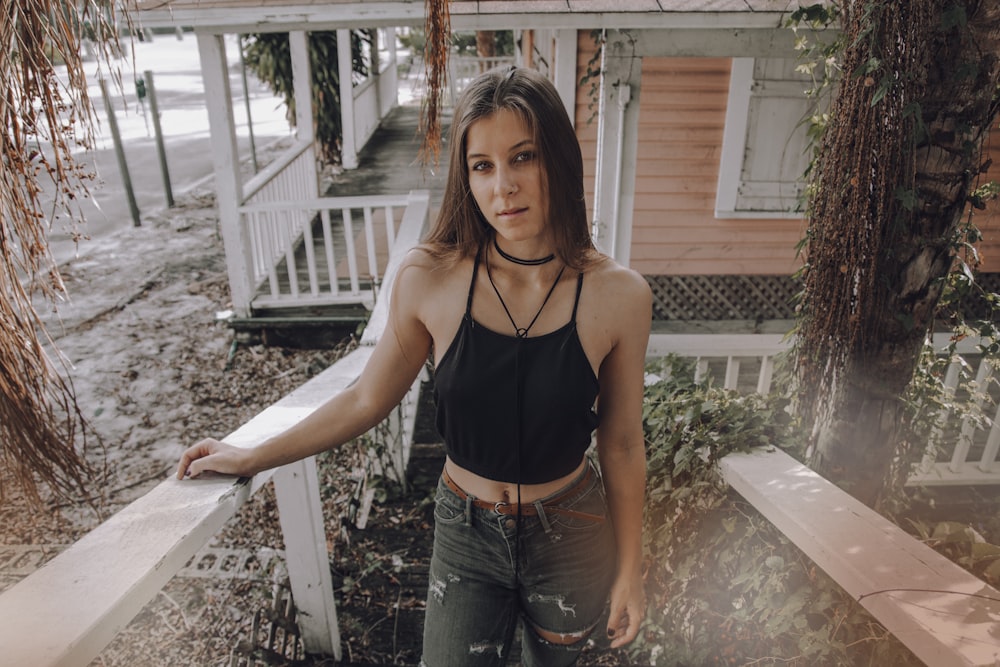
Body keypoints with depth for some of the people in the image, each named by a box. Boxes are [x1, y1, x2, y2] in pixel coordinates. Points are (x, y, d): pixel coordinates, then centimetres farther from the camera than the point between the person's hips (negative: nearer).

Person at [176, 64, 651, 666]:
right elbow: (366, 400, -5)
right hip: (465, 533, 0)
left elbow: (622, 445, -8)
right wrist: (251, 458, 3)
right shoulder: (429, 279, -19)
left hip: (571, 540, 1)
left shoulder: (618, 295, -19)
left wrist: (630, 571, 1)